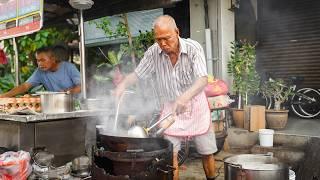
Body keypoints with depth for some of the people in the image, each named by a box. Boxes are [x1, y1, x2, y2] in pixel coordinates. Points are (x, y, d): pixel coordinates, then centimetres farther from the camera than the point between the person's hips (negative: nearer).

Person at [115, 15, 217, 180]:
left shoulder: (193, 48, -19)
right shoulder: (153, 53, -12)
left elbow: (203, 79, -29)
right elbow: (137, 74, 0)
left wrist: (184, 97, -46)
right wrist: (123, 84, -22)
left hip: (196, 106, -1)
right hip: (170, 109, 1)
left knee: (207, 152, 9)